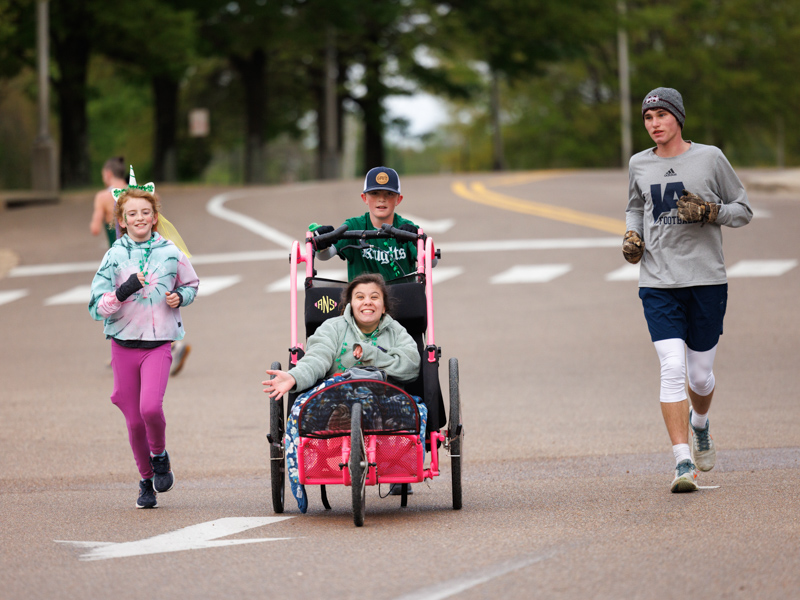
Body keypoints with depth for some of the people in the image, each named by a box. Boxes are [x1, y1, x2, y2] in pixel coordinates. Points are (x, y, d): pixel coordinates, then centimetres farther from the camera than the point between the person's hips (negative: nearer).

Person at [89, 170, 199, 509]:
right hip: (123, 344, 1)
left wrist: (180, 297, -2)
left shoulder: (170, 253, 1)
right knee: (134, 420, 4)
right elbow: (96, 307, -4)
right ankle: (146, 480, 24)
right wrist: (123, 292, -21)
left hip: (158, 344, -1)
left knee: (151, 407, -22)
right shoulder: (114, 256, -1)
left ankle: (160, 455, 7)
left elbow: (191, 285, 19)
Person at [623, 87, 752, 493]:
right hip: (658, 284, 1)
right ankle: (683, 463, -12)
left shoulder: (710, 158, 0)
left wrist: (710, 212, -13)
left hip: (707, 280, -1)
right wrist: (631, 236, 7)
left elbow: (743, 210, 7)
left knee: (701, 375, 6)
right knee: (672, 369, -13)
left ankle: (700, 424, 41)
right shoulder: (640, 165, 9)